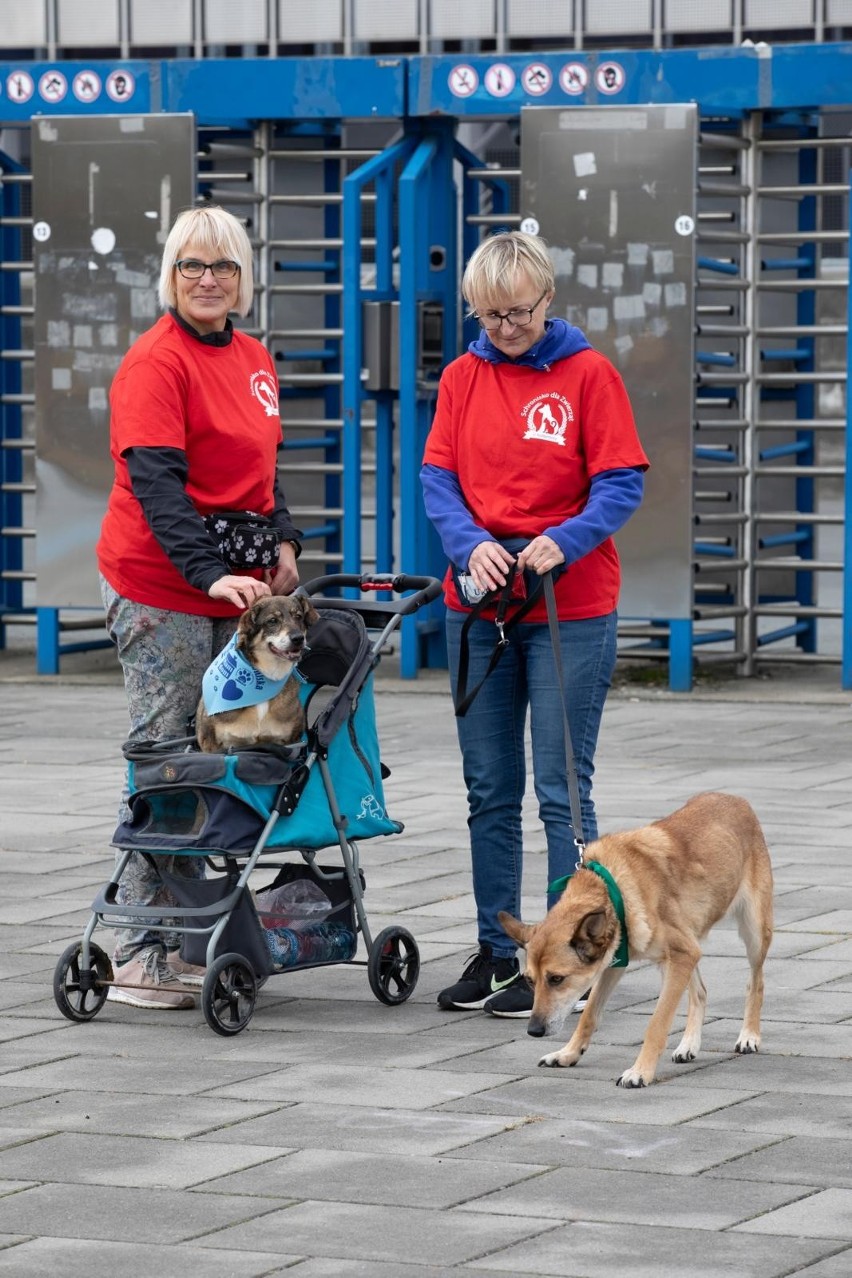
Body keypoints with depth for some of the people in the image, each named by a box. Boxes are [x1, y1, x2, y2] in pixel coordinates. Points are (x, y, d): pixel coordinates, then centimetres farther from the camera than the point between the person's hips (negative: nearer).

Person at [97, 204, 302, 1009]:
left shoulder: (254, 360, 14)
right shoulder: (155, 363, -12)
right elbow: (155, 482, -21)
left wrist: (283, 542, 8)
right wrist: (207, 572, -31)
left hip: (233, 588, 8)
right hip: (159, 589, -8)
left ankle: (186, 941, 17)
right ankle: (138, 953, 0)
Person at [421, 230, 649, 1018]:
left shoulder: (589, 375, -3)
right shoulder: (462, 378, 7)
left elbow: (621, 486, -6)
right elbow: (437, 479, 2)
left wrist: (565, 542, -23)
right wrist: (471, 545, -16)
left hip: (571, 610, -4)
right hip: (477, 608, 4)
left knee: (561, 790, -3)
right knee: (490, 791, 9)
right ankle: (496, 951, 18)